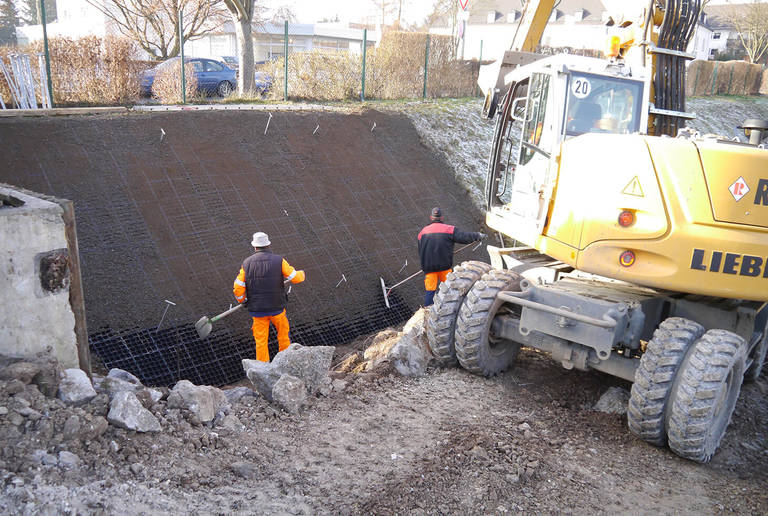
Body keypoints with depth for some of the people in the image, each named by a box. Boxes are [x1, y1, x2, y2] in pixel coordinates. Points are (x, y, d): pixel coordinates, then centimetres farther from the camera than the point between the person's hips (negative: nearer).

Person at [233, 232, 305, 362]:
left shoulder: (247, 263, -5)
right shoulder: (278, 260, -9)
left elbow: (238, 289, -5)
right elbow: (295, 277, -4)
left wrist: (242, 300, 16)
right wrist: (302, 274, 20)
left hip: (257, 310, 1)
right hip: (277, 307, 0)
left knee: (261, 340, 12)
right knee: (283, 332, 23)